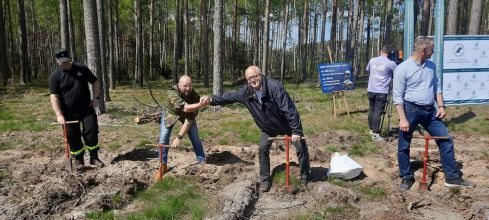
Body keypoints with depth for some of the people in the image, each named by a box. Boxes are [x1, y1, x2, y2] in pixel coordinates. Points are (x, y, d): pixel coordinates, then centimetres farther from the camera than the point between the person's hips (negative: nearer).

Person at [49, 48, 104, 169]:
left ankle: (94, 157, 13)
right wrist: (59, 115, -19)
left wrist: (96, 97, -2)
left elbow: (95, 82, 10)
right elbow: (54, 96, -11)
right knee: (73, 137, 5)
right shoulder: (55, 76, -7)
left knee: (92, 131, -1)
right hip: (69, 113, -1)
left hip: (87, 109, 1)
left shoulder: (82, 69, -1)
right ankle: (78, 160, 20)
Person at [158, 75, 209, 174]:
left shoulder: (195, 96, -33)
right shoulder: (172, 92, -39)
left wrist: (179, 137, -38)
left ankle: (202, 162, 15)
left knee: (195, 138, 0)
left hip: (187, 115, 1)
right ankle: (163, 166, 5)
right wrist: (201, 105, -64)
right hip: (170, 114, -1)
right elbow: (184, 108, -52)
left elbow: (190, 119, -33)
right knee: (163, 139, -8)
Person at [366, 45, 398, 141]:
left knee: (371, 111, 14)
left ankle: (371, 130, 24)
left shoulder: (372, 60, 6)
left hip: (371, 90, 5)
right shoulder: (391, 63, -8)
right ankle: (375, 134, -6)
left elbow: (367, 70, 25)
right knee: (378, 113, -5)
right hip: (381, 92, -5)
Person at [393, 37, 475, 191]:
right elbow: (397, 96, -15)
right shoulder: (402, 68, -13)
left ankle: (452, 177, 20)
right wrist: (402, 119, -19)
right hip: (411, 110, -6)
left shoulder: (431, 66, 8)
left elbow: (437, 87, 18)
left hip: (430, 111, 6)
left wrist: (441, 106, 6)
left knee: (446, 140, 8)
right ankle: (406, 178, 21)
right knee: (404, 146, 3)